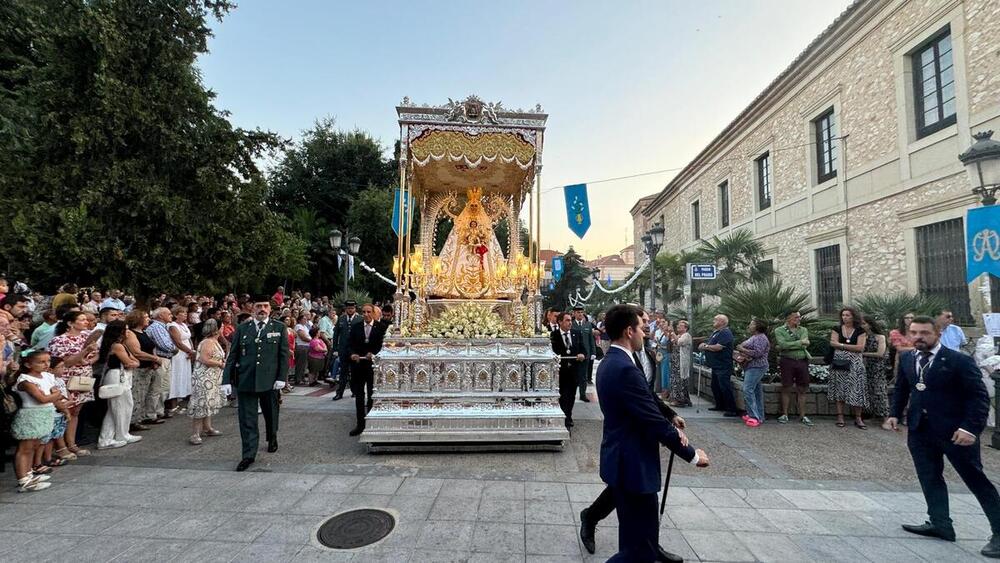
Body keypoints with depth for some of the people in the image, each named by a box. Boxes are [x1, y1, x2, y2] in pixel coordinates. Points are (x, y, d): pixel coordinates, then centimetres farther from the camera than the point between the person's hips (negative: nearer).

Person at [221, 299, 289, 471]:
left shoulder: (279, 328, 1)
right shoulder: (242, 329, 5)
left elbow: (284, 355, -1)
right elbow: (232, 356, 4)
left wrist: (281, 378, -7)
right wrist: (227, 380, -2)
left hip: (269, 380, 0)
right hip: (245, 380, 1)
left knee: (271, 414, 16)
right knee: (247, 419, 3)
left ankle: (272, 439, 43)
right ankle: (249, 455, 14)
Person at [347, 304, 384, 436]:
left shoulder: (380, 328, -3)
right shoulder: (356, 327, 7)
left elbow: (381, 346, -5)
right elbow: (351, 345, 4)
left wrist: (373, 354, -21)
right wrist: (353, 354, -15)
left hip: (373, 365, -3)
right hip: (358, 365, 3)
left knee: (372, 396, 6)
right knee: (359, 395, 8)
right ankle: (360, 424, 17)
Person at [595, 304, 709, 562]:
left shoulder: (610, 362, 7)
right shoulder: (625, 369, -25)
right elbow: (654, 422, -22)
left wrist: (671, 429, 0)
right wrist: (691, 454, -9)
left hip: (623, 461, 11)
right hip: (632, 465, -11)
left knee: (635, 538, 24)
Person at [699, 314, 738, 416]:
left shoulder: (725, 333, -16)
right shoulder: (716, 332, 17)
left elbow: (718, 347, -25)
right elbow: (711, 345, 24)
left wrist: (705, 346, -11)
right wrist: (704, 345, 2)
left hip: (723, 367, -11)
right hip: (716, 366, 11)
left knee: (725, 388, -7)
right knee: (715, 387, 17)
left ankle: (732, 410, -1)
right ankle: (720, 405, 29)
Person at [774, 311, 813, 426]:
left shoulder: (803, 330, 9)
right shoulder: (779, 330, 0)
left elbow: (805, 345, -7)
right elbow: (783, 344, -16)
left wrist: (787, 346, -12)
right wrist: (800, 342, -11)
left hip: (802, 361, 3)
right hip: (787, 361, -3)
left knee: (802, 389, 7)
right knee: (786, 389, 3)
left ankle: (802, 416, 17)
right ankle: (784, 414, 13)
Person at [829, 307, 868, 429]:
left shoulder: (860, 331, 2)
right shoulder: (837, 329, 6)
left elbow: (860, 347, -8)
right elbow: (833, 343, -5)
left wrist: (841, 345, -8)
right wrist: (852, 346, -9)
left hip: (855, 363, -1)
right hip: (839, 362, 1)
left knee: (856, 389, -1)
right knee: (840, 389, 3)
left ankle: (858, 418, 9)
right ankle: (840, 416, 7)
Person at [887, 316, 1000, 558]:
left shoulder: (959, 361, -11)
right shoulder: (906, 359, 5)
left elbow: (979, 396, -12)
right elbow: (901, 389, 16)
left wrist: (971, 428, -20)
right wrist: (895, 413, 7)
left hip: (954, 430, -5)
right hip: (919, 430, 5)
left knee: (976, 480, 7)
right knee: (929, 477, 11)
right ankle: (939, 524, 21)